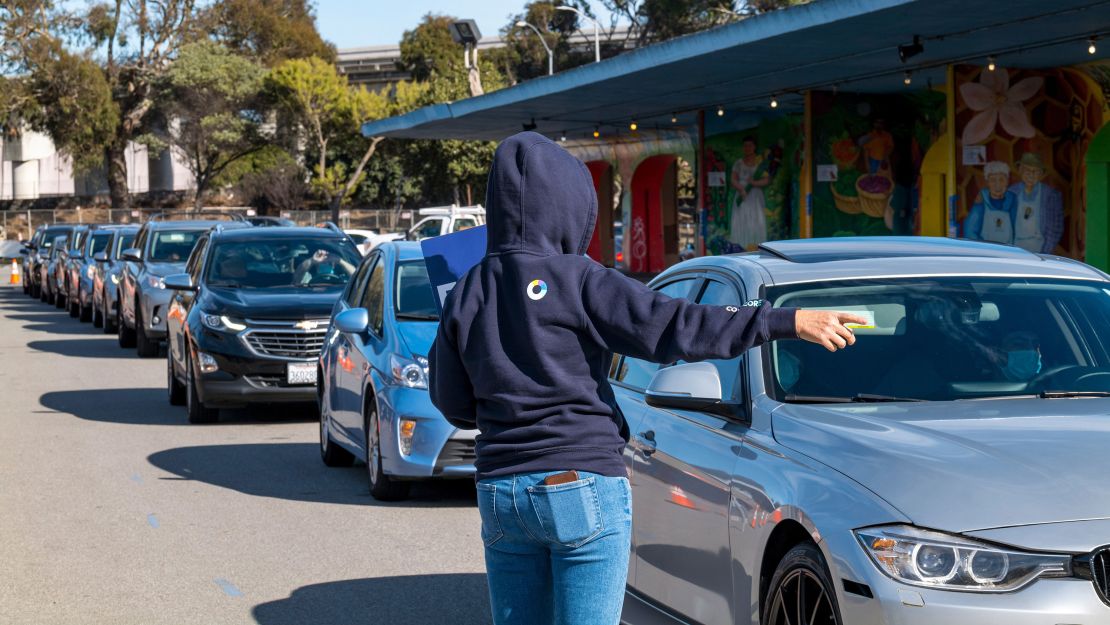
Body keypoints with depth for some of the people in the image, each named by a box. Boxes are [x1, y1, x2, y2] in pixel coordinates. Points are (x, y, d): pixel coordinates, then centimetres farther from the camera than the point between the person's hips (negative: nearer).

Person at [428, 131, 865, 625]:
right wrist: (790, 322, -19)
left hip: (499, 492, 5)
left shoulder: (465, 294, 6)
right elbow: (672, 328, -18)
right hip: (583, 488, -5)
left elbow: (453, 405, 11)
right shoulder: (576, 280, -10)